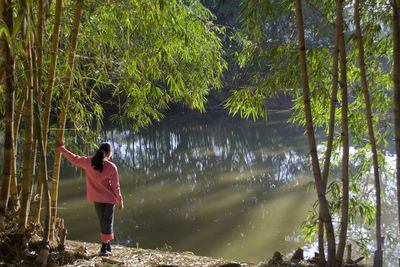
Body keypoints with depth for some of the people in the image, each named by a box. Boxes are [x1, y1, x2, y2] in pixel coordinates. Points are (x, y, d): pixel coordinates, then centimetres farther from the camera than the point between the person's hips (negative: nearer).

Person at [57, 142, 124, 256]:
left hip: (97, 198, 4)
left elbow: (73, 158, 9)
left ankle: (108, 247, 20)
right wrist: (120, 202, 2)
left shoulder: (89, 162, -5)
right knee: (108, 222, 4)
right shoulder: (112, 167, -13)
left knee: (102, 222, 15)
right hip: (109, 198, -4)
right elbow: (115, 186, -8)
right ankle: (104, 249, 4)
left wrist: (61, 148, 23)